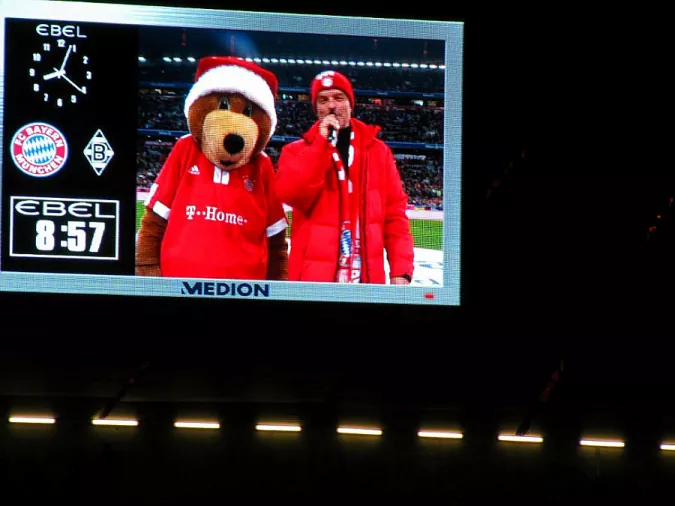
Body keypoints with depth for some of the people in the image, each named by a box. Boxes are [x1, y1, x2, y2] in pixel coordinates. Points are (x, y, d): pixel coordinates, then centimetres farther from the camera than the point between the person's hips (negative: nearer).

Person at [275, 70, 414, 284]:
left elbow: (394, 214, 7)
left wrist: (401, 270, -3)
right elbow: (291, 194, -13)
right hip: (313, 277, -2)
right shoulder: (296, 151, 6)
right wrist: (321, 143, -13)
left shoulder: (378, 151, 11)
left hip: (367, 278, 2)